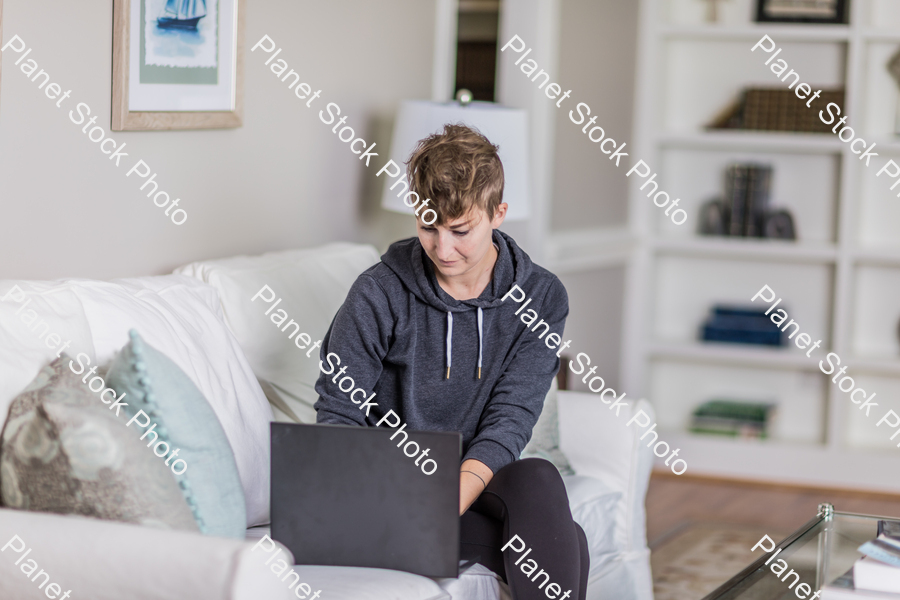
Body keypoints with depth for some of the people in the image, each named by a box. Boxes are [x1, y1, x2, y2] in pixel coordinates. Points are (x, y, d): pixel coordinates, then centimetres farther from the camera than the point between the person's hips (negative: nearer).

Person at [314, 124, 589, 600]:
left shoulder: (540, 298, -2)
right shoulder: (379, 296, -7)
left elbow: (509, 419, -9)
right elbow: (338, 415, -3)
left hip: (482, 477, 3)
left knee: (538, 479, -35)